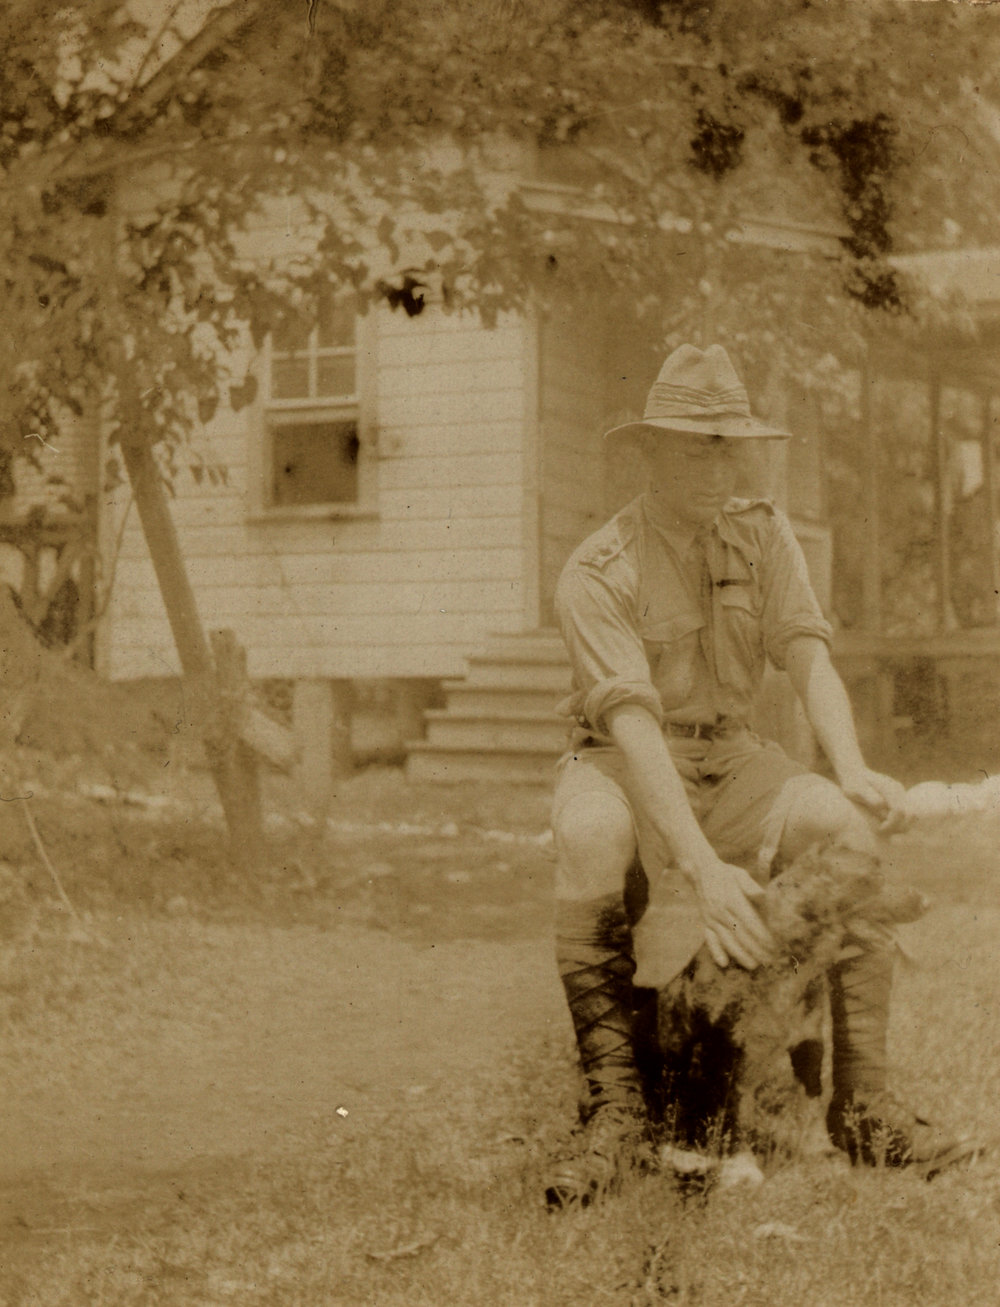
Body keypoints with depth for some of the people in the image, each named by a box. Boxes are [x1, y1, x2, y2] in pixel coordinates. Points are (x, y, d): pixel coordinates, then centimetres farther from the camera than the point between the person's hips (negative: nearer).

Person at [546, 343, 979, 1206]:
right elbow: (633, 723, -29)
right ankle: (616, 1106, -29)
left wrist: (853, 772, -31)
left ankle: (862, 1106, -19)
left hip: (730, 756, 4)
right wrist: (701, 867, -41)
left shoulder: (764, 535, 2)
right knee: (589, 842, -38)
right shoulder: (598, 574, -16)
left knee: (854, 830, -24)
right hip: (621, 763, -4)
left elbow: (810, 657, -10)